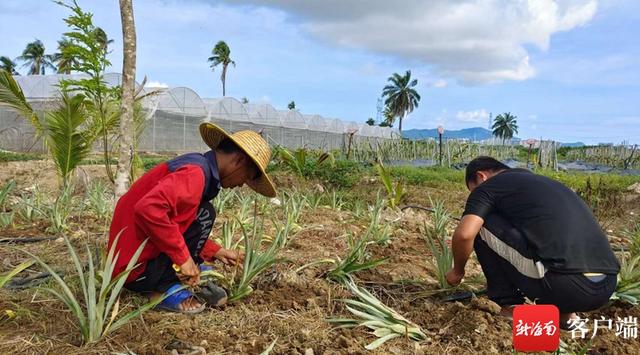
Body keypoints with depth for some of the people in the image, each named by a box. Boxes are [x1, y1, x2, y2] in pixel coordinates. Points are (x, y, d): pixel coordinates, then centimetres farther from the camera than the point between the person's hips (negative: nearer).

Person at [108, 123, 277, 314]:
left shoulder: (195, 164, 10)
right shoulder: (195, 173, -20)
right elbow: (148, 208, -35)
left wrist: (217, 252, 20)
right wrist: (183, 257, -27)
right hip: (136, 269, -9)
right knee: (204, 214, -12)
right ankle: (166, 288, -7)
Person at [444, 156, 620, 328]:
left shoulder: (488, 186, 8)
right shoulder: (541, 182, 30)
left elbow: (464, 234, -10)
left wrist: (457, 271, 12)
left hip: (563, 284, -7)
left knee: (481, 225, 9)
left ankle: (512, 308, 14)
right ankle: (562, 311, 17)